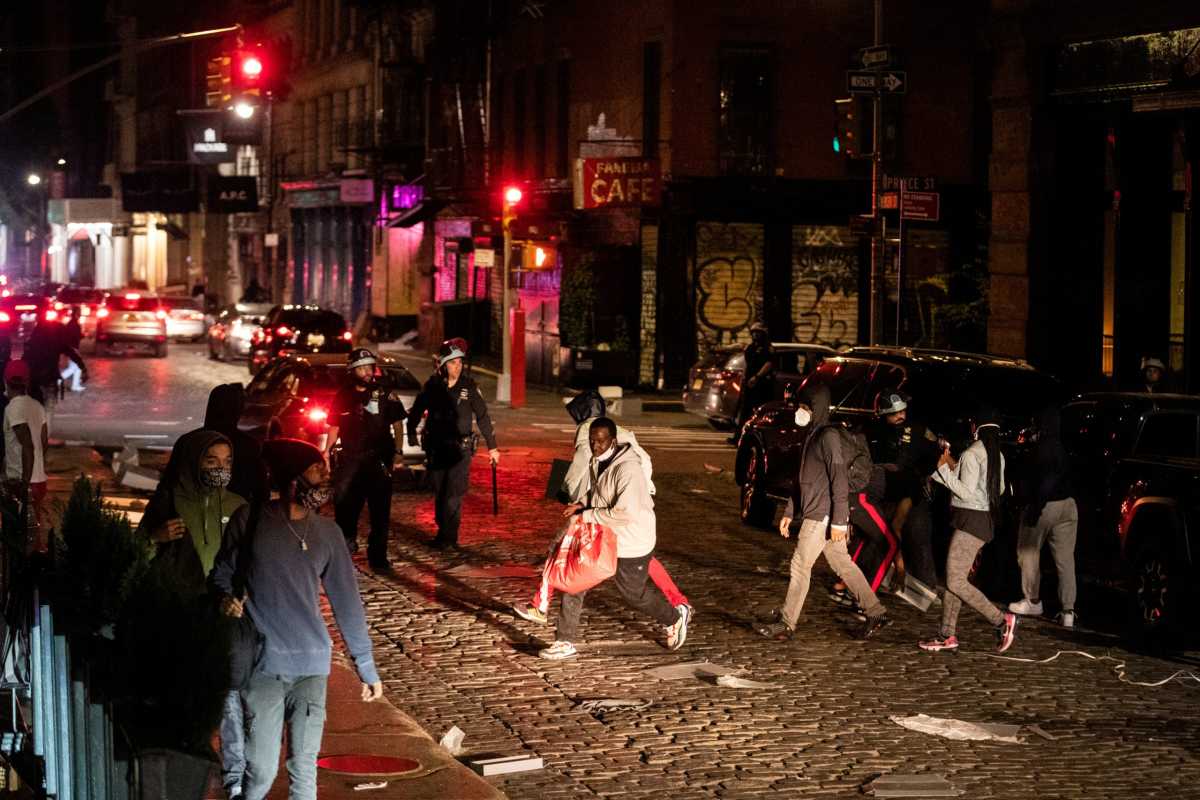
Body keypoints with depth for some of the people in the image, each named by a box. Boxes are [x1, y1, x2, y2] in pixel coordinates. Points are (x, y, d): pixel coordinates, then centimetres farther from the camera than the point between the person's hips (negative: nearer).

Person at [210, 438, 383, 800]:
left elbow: (346, 602, 11)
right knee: (262, 770, -6)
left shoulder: (327, 533, 7)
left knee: (304, 767, 4)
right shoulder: (251, 520, -2)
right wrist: (226, 597, -14)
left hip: (312, 666, 3)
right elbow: (222, 571, 10)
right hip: (264, 665, -3)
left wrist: (366, 666, 11)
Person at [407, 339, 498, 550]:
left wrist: (492, 446, 6)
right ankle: (444, 532, 22)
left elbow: (483, 417, 5)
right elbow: (416, 411, 11)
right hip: (435, 448, 2)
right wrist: (411, 433, -2)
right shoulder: (432, 386, 1)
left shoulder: (469, 386, -2)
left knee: (454, 495, -11)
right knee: (439, 493, 9)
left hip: (460, 448, -2)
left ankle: (447, 537, -6)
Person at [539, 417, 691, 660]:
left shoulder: (627, 469, -27)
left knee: (634, 594, 12)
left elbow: (624, 513, -33)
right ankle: (566, 643, 6)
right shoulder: (598, 462, 2)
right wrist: (583, 506, -1)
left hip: (630, 545, -8)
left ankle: (675, 617, 41)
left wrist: (587, 515, -25)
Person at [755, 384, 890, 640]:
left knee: (800, 566, -4)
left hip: (822, 516, -9)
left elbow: (839, 481, -19)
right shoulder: (811, 436, 15)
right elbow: (802, 480, 23)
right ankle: (876, 613, 17)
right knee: (843, 564, 12)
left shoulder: (828, 437, -14)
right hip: (813, 514, 9)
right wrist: (789, 513, 22)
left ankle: (785, 624, 2)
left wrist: (839, 521, -22)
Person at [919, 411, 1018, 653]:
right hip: (985, 518, 9)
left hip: (971, 521, -9)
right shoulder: (997, 455, 11)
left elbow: (966, 491, -20)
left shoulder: (971, 454, -15)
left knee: (956, 582, -10)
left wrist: (944, 470, -11)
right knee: (953, 578, 12)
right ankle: (947, 635, 12)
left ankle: (1001, 620, -10)